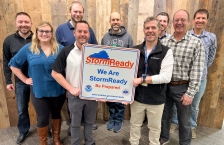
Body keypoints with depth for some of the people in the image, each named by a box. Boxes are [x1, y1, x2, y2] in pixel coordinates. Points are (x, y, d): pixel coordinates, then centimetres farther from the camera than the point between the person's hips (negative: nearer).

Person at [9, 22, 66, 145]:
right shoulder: (28, 48, -2)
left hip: (58, 90, 1)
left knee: (56, 114, 18)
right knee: (43, 119, 8)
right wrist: (25, 79, 0)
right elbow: (13, 64, 6)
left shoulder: (59, 48, -2)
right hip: (39, 91, -1)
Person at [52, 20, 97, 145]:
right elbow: (55, 73, -6)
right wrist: (70, 88, -13)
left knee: (90, 122, 21)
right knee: (75, 123, 18)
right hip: (75, 95, -1)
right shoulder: (66, 51, -9)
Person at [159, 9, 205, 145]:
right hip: (164, 85, 3)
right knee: (164, 115, 20)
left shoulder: (196, 43, -6)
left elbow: (197, 71, -10)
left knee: (184, 120, 14)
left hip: (183, 87, -3)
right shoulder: (164, 41, 3)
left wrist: (190, 93, -13)